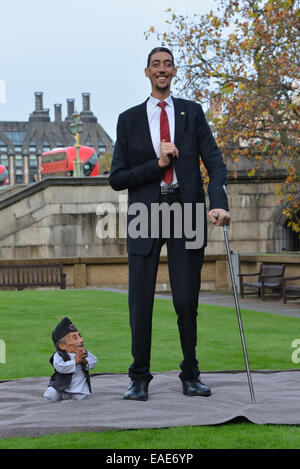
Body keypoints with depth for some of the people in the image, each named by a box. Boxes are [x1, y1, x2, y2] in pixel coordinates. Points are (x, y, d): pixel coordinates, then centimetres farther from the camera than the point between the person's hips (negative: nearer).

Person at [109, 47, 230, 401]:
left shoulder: (192, 112, 11)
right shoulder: (129, 119, 9)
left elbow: (215, 162, 2)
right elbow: (117, 178, 4)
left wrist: (219, 203, -14)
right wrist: (158, 163, -9)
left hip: (186, 210, 0)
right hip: (146, 212, 0)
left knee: (186, 301, 1)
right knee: (140, 302, -1)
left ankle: (190, 376, 15)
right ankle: (139, 379, 10)